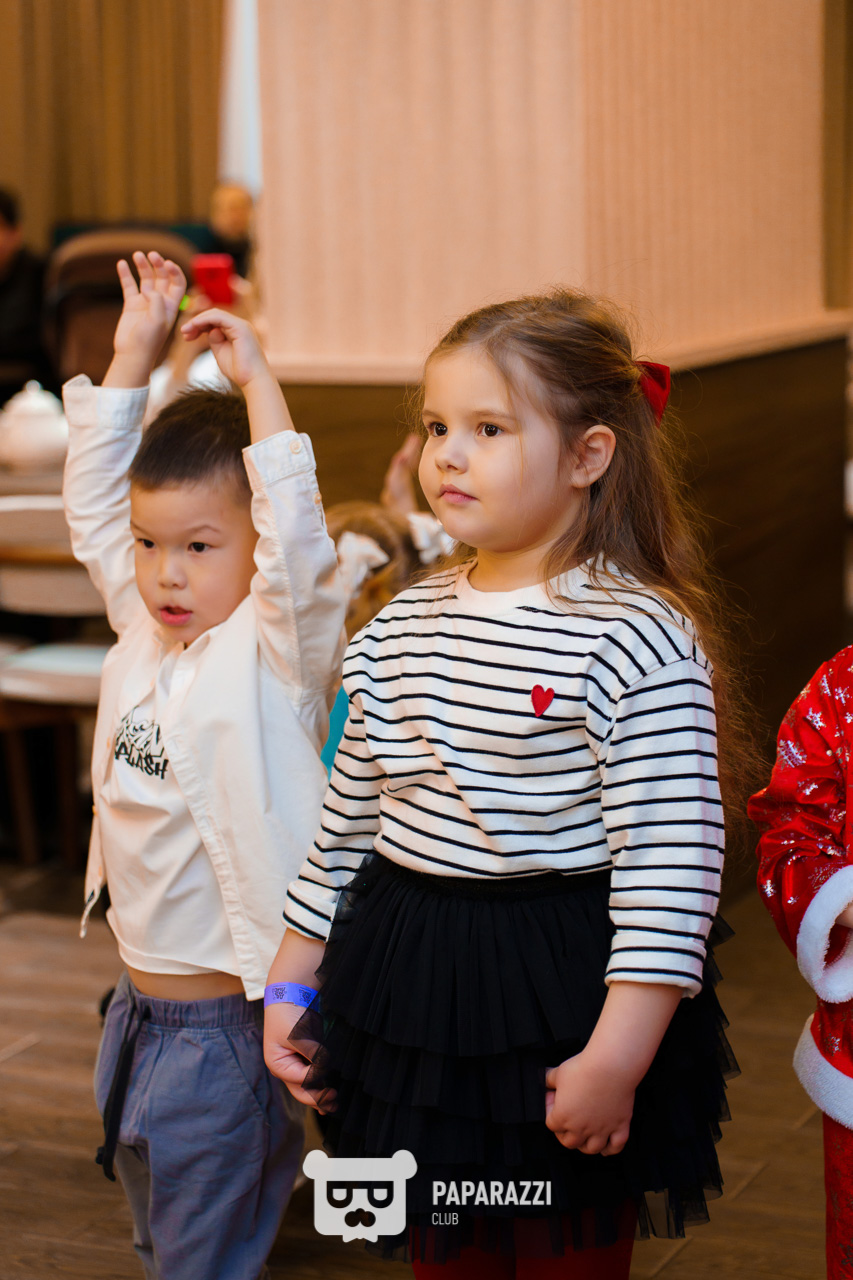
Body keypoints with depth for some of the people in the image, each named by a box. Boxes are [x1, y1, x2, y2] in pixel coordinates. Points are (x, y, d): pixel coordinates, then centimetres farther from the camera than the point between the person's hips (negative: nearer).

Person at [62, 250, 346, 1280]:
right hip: (139, 1000, 8)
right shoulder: (143, 630, 3)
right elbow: (93, 505, 8)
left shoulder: (274, 653, -15)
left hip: (229, 1015, -8)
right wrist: (132, 355, 4)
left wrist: (255, 381, -27)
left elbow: (296, 541, -32)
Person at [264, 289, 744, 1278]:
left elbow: (669, 864, -18)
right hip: (408, 998, 6)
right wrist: (290, 984, 14)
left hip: (562, 1008, -6)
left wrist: (616, 1058, -21)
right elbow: (347, 818, 14)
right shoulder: (400, 628, 6)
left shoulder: (637, 640, -15)